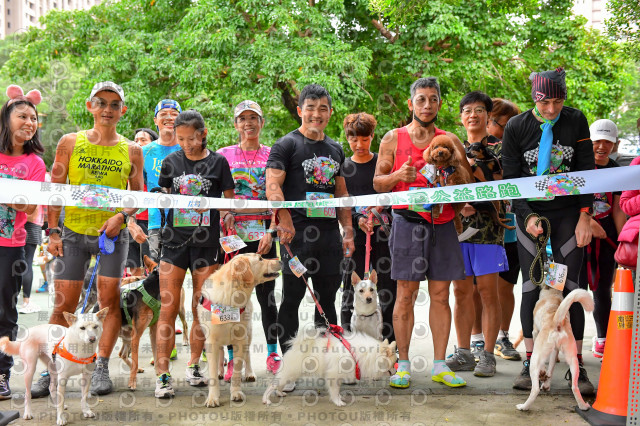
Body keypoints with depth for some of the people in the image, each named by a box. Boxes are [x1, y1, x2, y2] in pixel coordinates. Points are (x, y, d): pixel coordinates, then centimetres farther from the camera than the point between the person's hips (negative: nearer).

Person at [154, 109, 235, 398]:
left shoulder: (218, 162, 3)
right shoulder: (171, 161, 8)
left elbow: (229, 203, 6)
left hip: (207, 242, -1)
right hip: (175, 241, 1)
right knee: (168, 308, -4)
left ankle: (193, 365, 23)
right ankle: (162, 375, -1)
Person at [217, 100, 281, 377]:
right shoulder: (224, 155, 9)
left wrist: (271, 231, -8)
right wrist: (222, 218, -8)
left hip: (263, 233, 0)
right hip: (232, 232, 0)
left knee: (266, 294, 4)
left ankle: (272, 353, 17)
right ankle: (232, 358, 7)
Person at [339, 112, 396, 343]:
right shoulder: (343, 167, 7)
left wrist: (383, 205, -14)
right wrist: (358, 220, -14)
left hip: (384, 230, 0)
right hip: (354, 232, 0)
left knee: (388, 288, 2)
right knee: (351, 288, 2)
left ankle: (389, 341, 11)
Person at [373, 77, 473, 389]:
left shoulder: (450, 140, 13)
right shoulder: (393, 139, 7)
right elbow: (377, 182, 7)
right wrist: (399, 175, -12)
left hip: (443, 223, 3)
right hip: (408, 221, -2)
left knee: (441, 295, 4)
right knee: (406, 295, -2)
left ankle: (439, 365, 11)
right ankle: (403, 365, 7)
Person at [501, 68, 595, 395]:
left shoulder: (575, 120, -1)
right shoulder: (516, 127, -3)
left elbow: (586, 169, 1)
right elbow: (511, 179, -2)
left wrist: (585, 216, -6)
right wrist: (527, 216, -14)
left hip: (569, 214, 0)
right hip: (530, 214, 0)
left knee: (569, 288, -4)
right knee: (531, 287, 0)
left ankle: (577, 368, 3)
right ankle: (530, 364, 9)